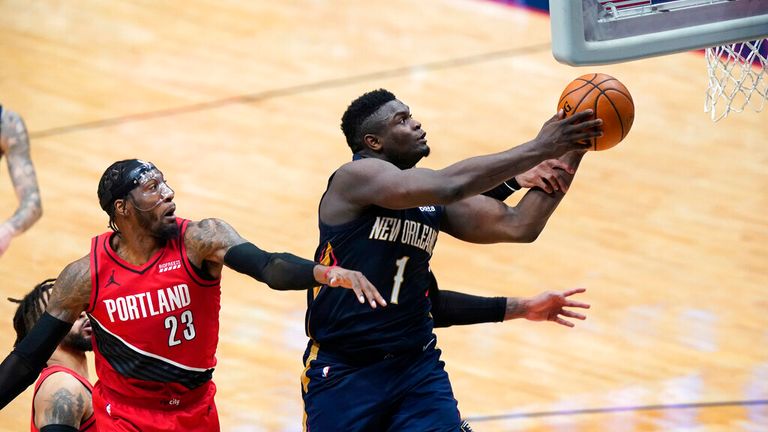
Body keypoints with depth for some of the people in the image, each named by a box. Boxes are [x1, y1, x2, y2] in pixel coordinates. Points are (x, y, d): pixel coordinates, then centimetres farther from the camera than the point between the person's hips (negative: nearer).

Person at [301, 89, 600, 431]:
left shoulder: (434, 201, 9)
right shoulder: (354, 177, -13)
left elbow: (517, 226, 4)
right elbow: (450, 185, -25)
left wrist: (570, 155, -4)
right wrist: (539, 148, -21)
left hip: (417, 365, 5)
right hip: (342, 373, -5)